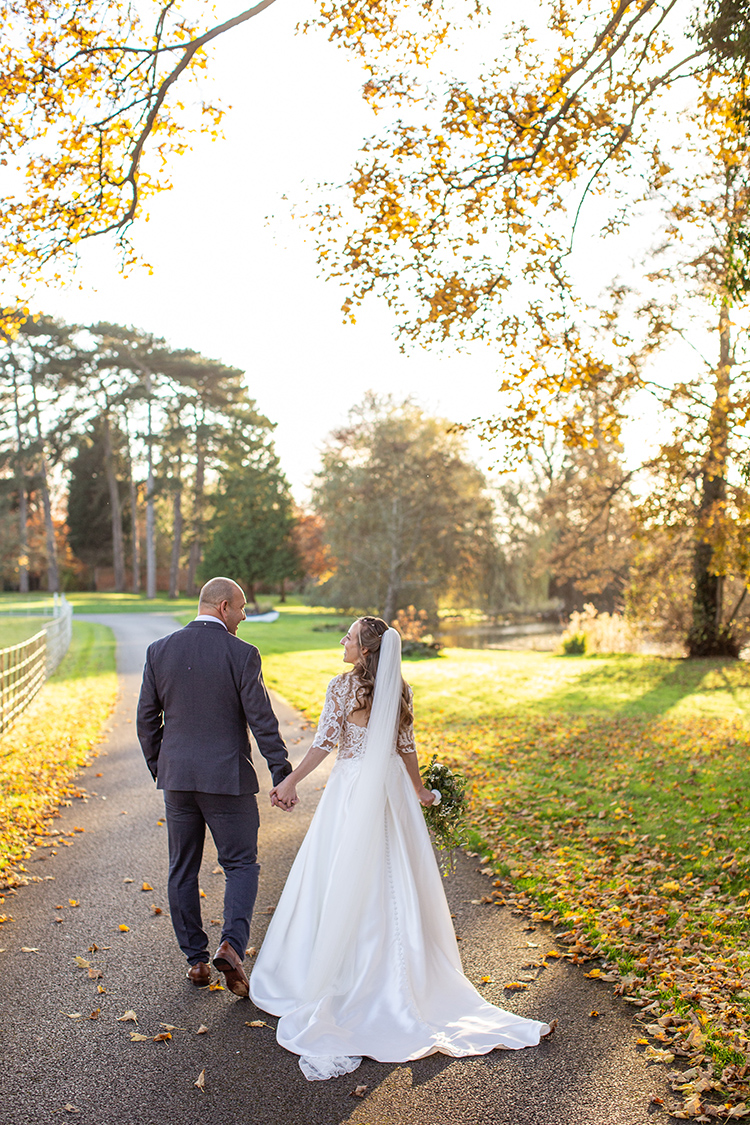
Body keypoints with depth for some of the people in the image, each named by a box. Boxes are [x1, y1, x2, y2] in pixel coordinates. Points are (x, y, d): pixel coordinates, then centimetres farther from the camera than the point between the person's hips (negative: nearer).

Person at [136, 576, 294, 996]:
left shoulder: (159, 650, 1)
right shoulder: (242, 654, -11)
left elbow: (147, 718, 6)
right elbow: (262, 721, -12)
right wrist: (283, 775, -6)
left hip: (177, 775, 4)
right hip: (227, 777, -4)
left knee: (183, 870, 16)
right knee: (242, 865, 9)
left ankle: (196, 959, 23)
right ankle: (232, 944, -7)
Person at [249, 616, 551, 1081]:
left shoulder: (342, 685, -12)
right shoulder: (399, 691, 3)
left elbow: (326, 742, -13)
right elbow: (406, 747, 8)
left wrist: (292, 780, -5)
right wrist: (418, 789, 21)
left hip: (353, 789, -5)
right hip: (392, 787, 5)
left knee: (343, 879, 7)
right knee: (393, 882, 13)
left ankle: (337, 973, 17)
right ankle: (394, 972, 23)